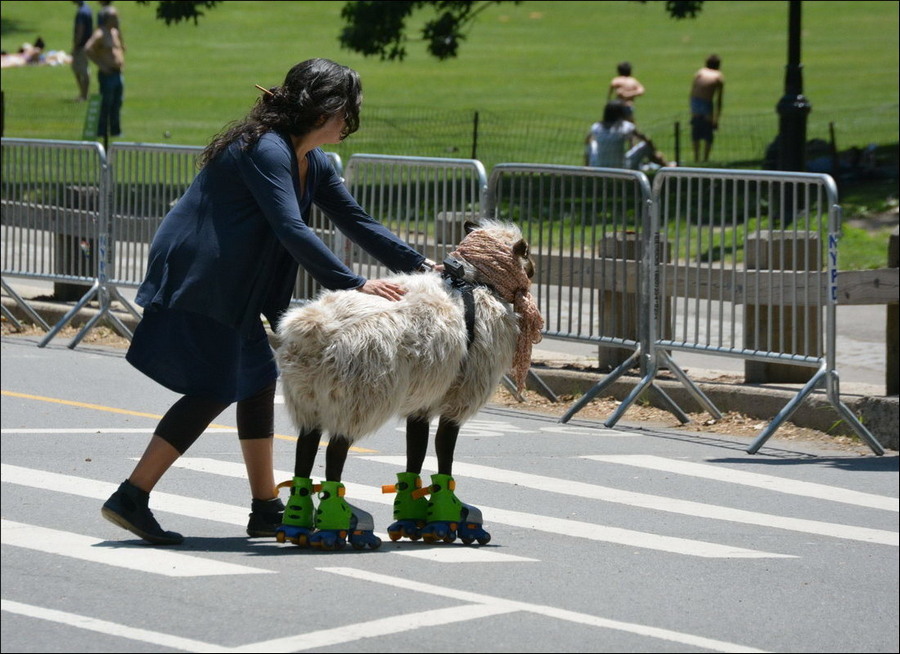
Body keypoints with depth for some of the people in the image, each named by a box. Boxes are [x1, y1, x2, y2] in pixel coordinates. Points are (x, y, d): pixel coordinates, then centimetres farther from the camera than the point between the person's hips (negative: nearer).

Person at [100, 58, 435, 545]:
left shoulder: (314, 164, 10)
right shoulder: (265, 150, -21)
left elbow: (356, 221, 13)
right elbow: (291, 230, -30)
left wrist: (418, 264, 4)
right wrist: (354, 285, -32)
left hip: (227, 286, 10)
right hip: (194, 280, -10)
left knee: (256, 380, 9)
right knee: (215, 388, -11)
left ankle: (266, 509, 14)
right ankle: (131, 499, -11)